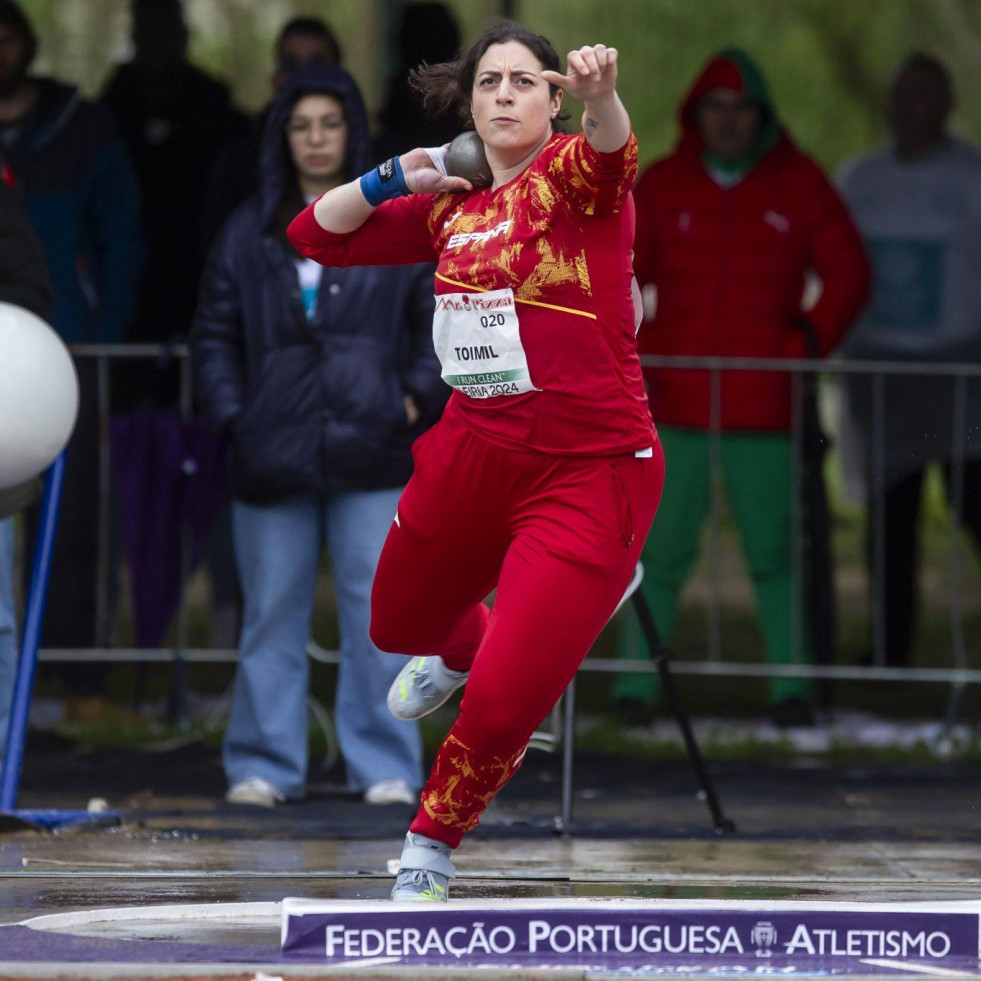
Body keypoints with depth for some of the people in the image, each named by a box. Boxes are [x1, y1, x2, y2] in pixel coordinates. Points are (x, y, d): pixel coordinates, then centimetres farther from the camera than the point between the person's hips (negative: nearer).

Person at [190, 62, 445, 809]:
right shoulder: (250, 232, 11)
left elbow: (444, 319, 8)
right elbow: (215, 333, 13)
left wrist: (420, 396, -4)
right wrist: (230, 412, 1)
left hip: (373, 452, -2)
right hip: (273, 453, 2)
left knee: (378, 613, -3)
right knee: (272, 614, 4)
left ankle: (386, 768, 3)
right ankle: (264, 766, 10)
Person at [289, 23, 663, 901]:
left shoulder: (578, 175, -11)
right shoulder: (452, 207, 6)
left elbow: (609, 150, -37)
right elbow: (318, 236, 15)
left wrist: (602, 95, -60)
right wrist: (393, 179, -1)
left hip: (590, 475, -6)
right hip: (473, 456, 7)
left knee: (504, 706, -12)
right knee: (399, 623, 29)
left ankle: (431, 848, 17)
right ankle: (460, 648, 67)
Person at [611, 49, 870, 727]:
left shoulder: (799, 187, 6)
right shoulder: (661, 186, 8)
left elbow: (848, 273, 9)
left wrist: (809, 344, -3)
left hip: (764, 409, 0)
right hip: (675, 405, 1)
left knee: (773, 551, 0)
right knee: (661, 549, -2)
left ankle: (792, 686, 6)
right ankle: (637, 683, 1)